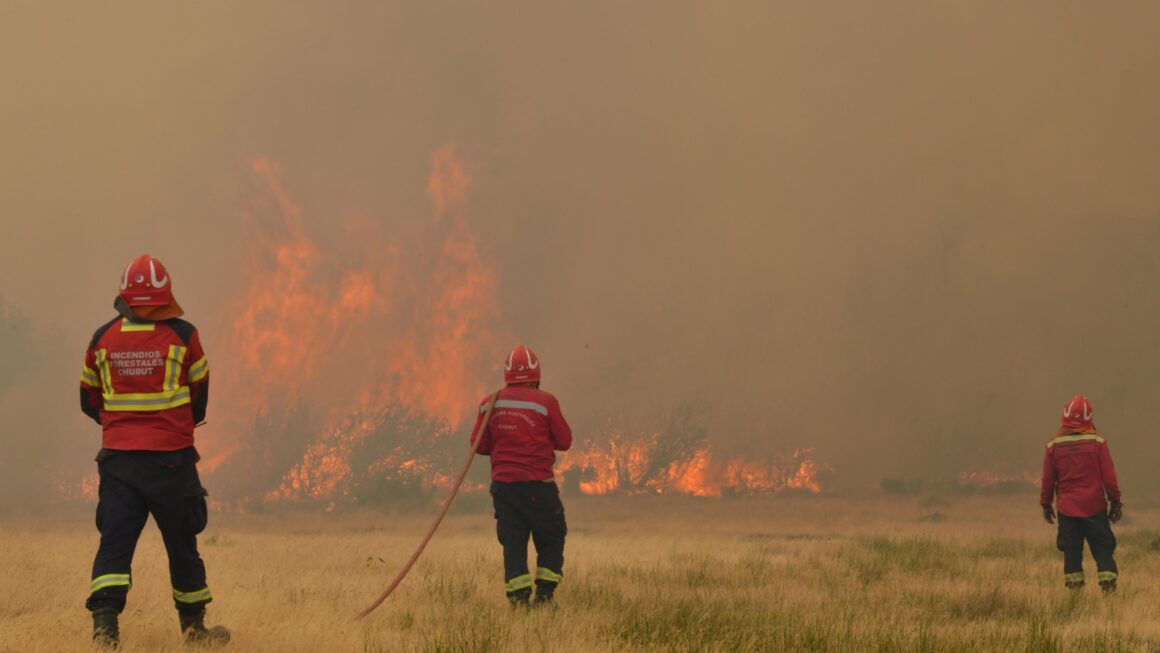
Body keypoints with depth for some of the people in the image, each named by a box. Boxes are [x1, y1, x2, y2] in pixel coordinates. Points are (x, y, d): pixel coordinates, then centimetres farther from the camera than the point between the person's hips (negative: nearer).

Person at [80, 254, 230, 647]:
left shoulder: (102, 338, 2)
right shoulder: (182, 335, -5)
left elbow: (90, 401, 11)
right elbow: (200, 398, 4)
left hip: (117, 455, 2)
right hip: (170, 458, -2)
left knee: (115, 540, 1)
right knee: (181, 541, 10)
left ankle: (104, 622, -16)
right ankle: (193, 627, 22)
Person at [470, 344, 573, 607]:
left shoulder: (489, 404, 3)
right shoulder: (545, 402, -7)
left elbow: (480, 445, 7)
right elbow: (564, 441, 0)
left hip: (503, 484, 3)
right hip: (538, 485, -3)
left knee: (513, 542, 6)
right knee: (552, 539, 10)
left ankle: (518, 597, -1)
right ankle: (544, 593, 3)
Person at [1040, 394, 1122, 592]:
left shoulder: (1054, 444, -1)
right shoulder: (1097, 442, -4)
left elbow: (1048, 478, 4)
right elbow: (1108, 476, -2)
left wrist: (1045, 504, 15)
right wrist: (1115, 501, 7)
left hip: (1067, 509, 1)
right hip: (1095, 507, -1)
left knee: (1071, 552, 6)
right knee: (1103, 549, 3)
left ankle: (1074, 588, 3)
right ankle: (1108, 585, -6)